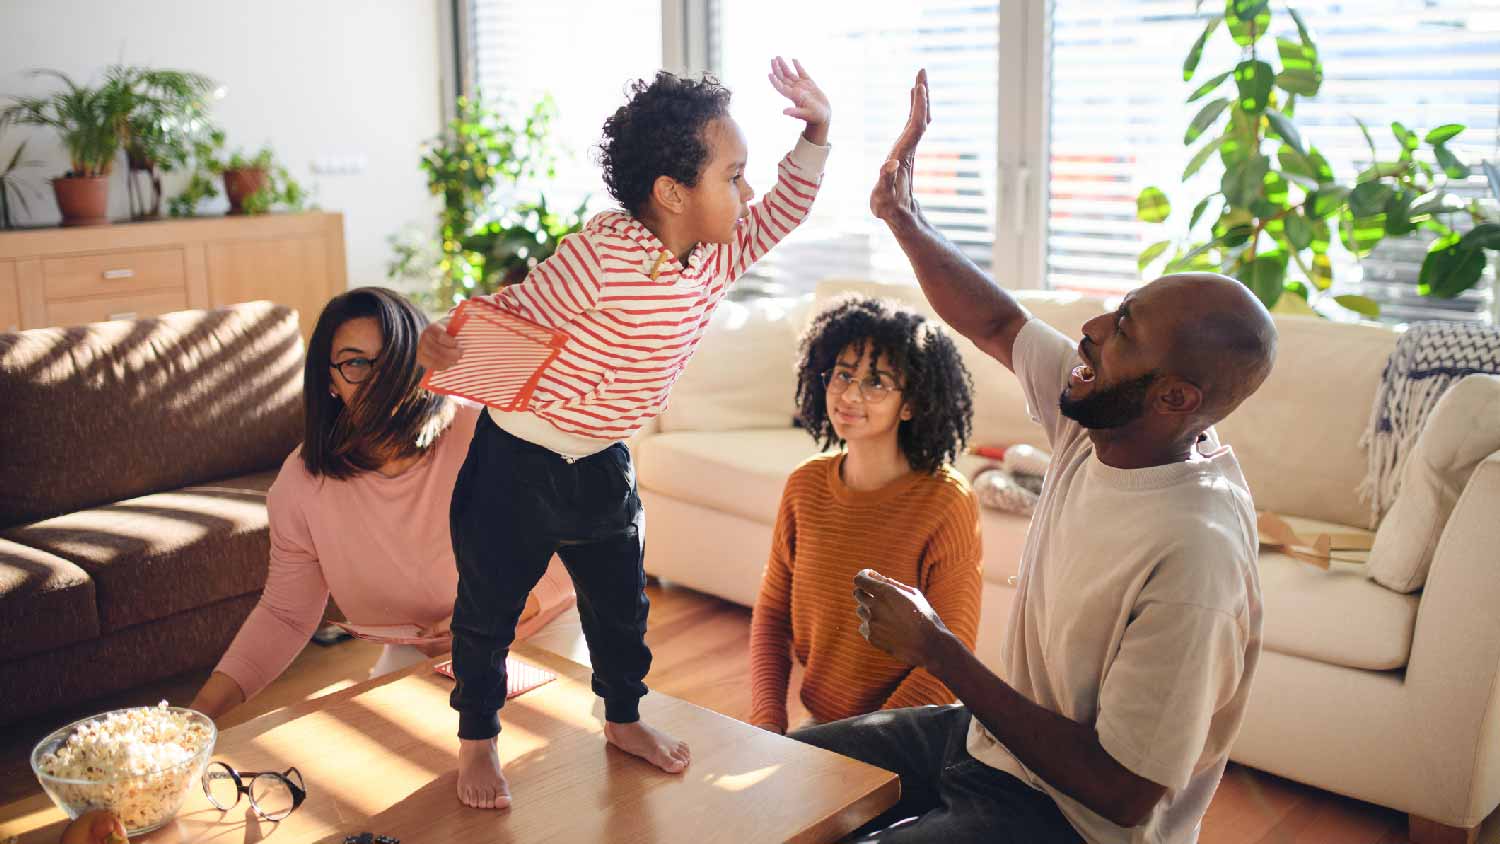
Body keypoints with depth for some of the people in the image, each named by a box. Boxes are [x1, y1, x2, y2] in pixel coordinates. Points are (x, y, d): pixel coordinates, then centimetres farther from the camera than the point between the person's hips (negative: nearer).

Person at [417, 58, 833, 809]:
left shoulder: (712, 260, -4)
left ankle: (623, 719, 42)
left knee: (620, 601, 19)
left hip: (602, 465, 7)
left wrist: (815, 134, 0)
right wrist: (445, 342, -38)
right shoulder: (603, 254, -27)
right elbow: (515, 312, -21)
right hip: (518, 462, -7)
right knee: (489, 606, 10)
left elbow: (778, 216, 10)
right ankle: (477, 739, 31)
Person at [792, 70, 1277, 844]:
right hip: (991, 738, 8)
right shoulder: (1100, 419, -10)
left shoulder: (1191, 553, -33)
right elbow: (999, 326, 9)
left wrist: (937, 649, -25)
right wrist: (901, 216, 6)